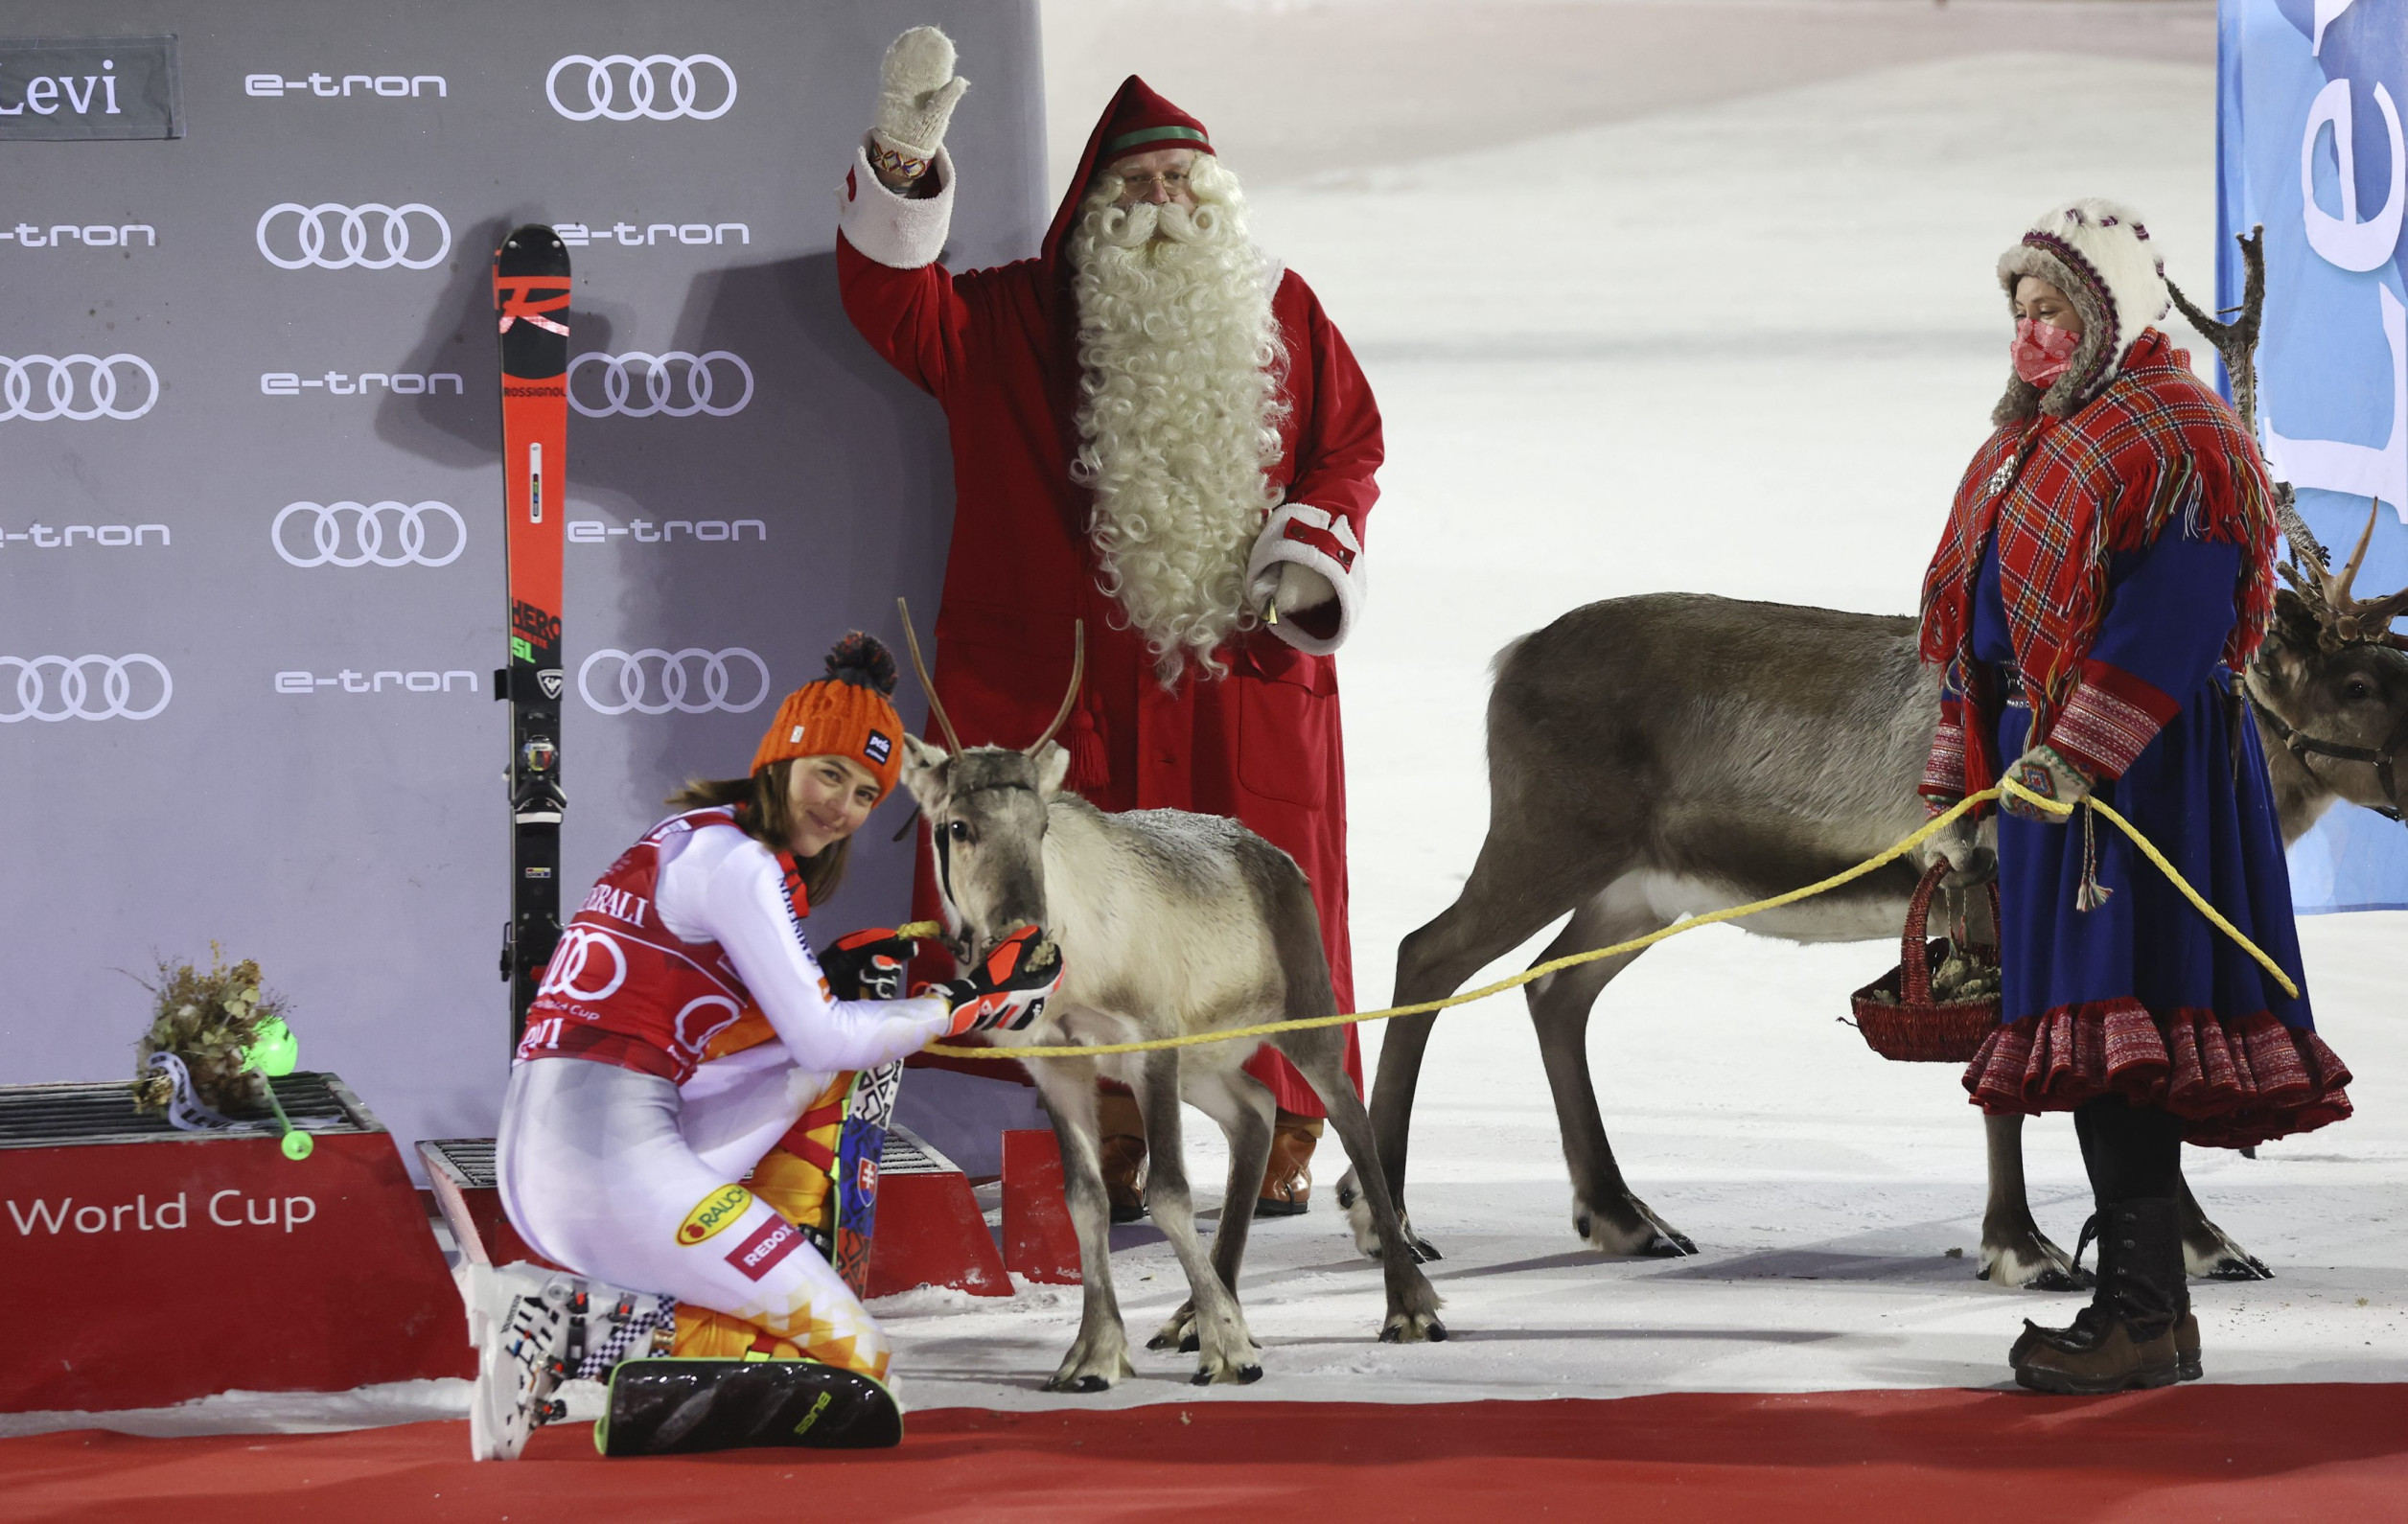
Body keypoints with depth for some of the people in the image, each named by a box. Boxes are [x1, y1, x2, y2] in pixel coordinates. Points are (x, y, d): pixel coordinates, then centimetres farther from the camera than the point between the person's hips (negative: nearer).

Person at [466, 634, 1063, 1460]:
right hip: (613, 1154, -10)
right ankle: (578, 1324, -14)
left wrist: (833, 975, 12)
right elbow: (821, 1034, -8)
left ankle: (760, 1280, 10)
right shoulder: (735, 860, -7)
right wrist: (963, 1004, 2)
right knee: (855, 1355, -7)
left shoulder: (697, 840, 22)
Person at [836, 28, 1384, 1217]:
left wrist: (1309, 552, -3)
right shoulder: (1022, 324, 4)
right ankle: (1106, 1145, 6)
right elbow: (895, 304, -8)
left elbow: (1351, 448, 16)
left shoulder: (1285, 316, 10)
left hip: (1249, 681, 1)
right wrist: (903, 160, -22)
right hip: (1081, 692, -1)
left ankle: (1285, 1139, 9)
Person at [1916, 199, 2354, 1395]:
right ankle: (2145, 1309, 12)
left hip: (2144, 764, -9)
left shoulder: (2176, 433, -8)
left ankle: (2142, 1317, -14)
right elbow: (1976, 631, 24)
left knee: (2120, 1035, -14)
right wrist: (1957, 794, 20)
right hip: (2044, 767, 9)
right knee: (2094, 1043, 8)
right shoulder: (2022, 450, 21)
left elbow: (2176, 619, -19)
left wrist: (2077, 749, -26)